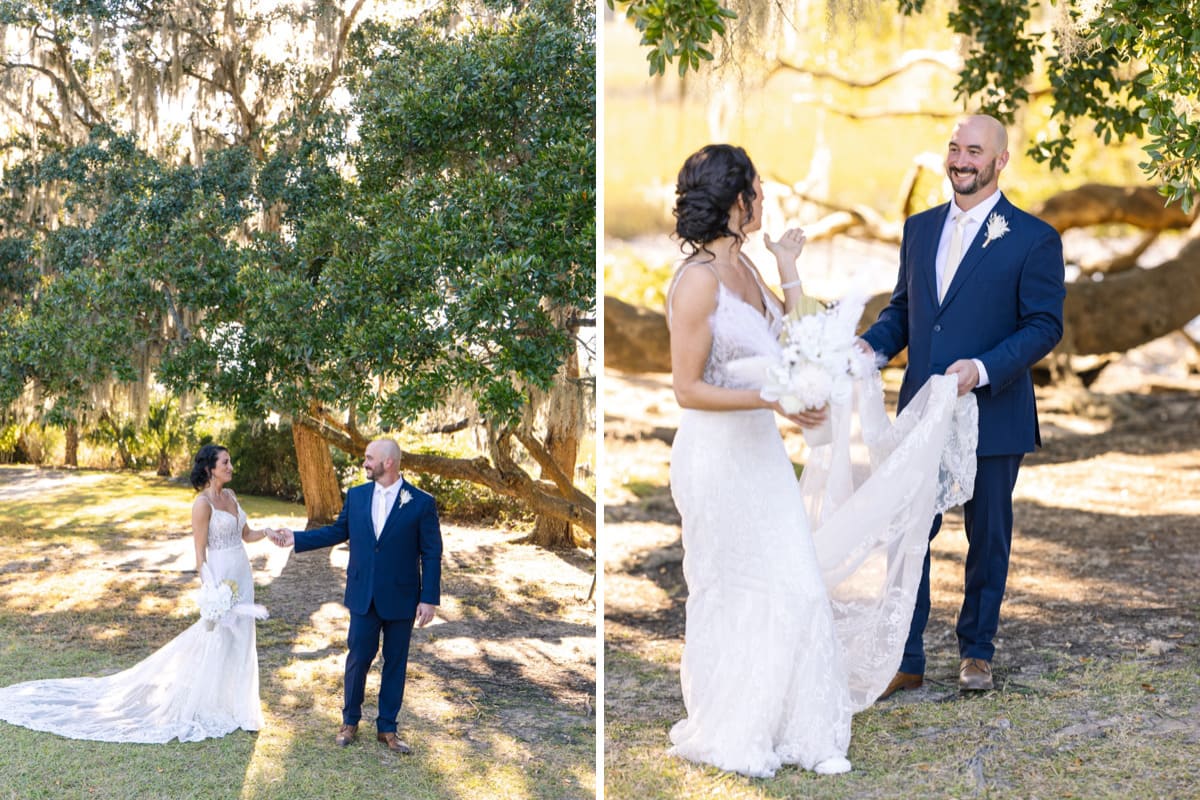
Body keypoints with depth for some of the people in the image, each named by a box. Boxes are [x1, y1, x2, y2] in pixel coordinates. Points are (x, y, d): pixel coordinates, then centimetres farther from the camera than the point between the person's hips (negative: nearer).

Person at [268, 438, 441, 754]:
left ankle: (387, 728, 21)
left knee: (395, 663, 9)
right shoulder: (356, 496, 2)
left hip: (401, 598, -2)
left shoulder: (421, 503, -10)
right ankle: (350, 721, 26)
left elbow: (431, 554, -8)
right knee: (357, 658, 8)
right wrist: (296, 538, 8)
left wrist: (429, 598, -11)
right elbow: (338, 531, 14)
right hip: (364, 597, 3)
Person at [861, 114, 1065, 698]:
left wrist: (984, 369, -22)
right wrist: (873, 344, -6)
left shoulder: (1033, 238, -5)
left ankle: (976, 653, 27)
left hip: (993, 416, -3)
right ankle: (906, 661, 11)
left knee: (988, 538, 10)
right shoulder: (919, 228, 10)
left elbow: (1045, 325, -9)